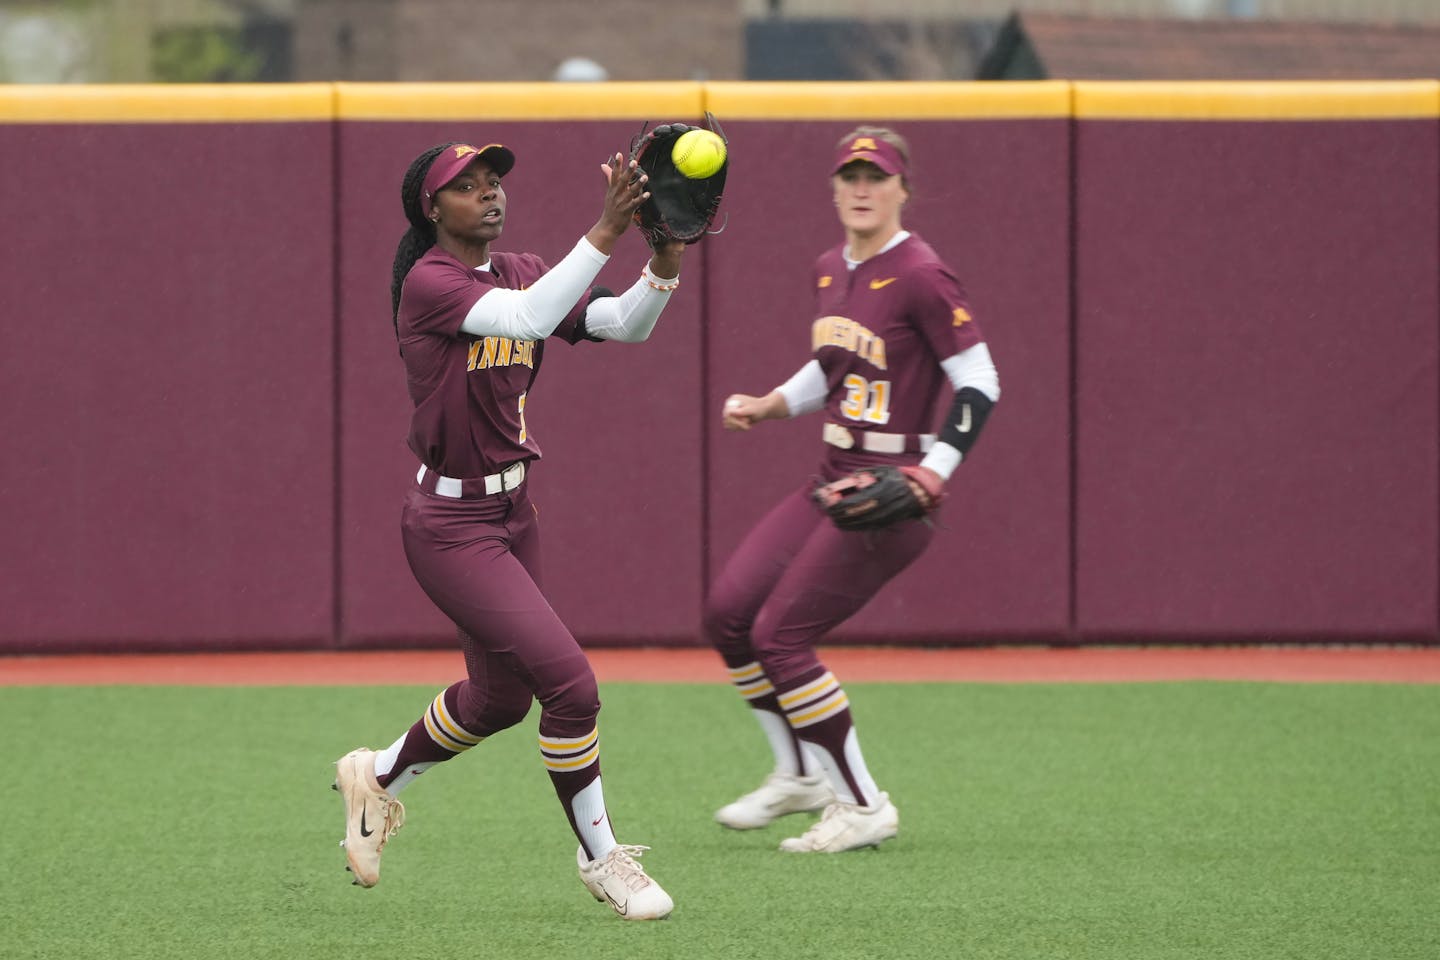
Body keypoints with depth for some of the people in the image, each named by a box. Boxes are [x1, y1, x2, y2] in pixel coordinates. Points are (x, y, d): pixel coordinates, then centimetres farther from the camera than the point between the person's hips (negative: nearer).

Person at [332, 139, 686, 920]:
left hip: (511, 513, 9)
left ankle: (376, 777, 45)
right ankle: (600, 859, 3)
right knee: (569, 681, -14)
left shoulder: (520, 272, 7)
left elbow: (626, 325, -5)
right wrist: (606, 233, -39)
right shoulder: (428, 283, -16)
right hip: (450, 526, -9)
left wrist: (666, 259, -23)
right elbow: (528, 319, -35)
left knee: (501, 696, 20)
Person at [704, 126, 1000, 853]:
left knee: (779, 635, -11)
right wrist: (773, 404, 9)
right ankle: (800, 774, 20)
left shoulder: (920, 278, -14)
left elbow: (980, 382, -15)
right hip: (832, 482, 9)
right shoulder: (830, 271, 12)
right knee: (727, 609, 3)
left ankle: (863, 806, -1)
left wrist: (937, 468, -26)